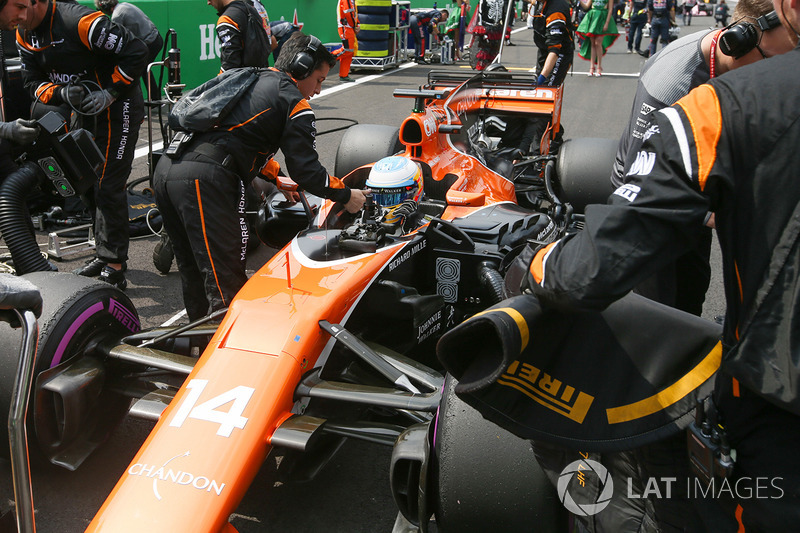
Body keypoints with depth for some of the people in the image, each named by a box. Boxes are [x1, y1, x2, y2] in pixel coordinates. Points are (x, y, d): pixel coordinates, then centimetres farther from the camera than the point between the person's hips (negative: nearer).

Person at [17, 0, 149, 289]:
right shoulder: (25, 35, 3)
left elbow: (137, 52, -24)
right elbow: (33, 82, 5)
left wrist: (109, 93, -22)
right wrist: (62, 92, -17)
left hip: (116, 109, -9)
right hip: (83, 111, 9)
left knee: (108, 187, -11)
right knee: (90, 185, 15)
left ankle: (114, 270, -4)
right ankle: (106, 255, 28)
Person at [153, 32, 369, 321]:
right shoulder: (294, 102, 4)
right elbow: (305, 170, 1)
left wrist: (275, 176, 46)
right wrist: (346, 195, 14)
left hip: (166, 168, 9)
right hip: (203, 180, -9)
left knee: (193, 272, 20)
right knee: (226, 284, -6)